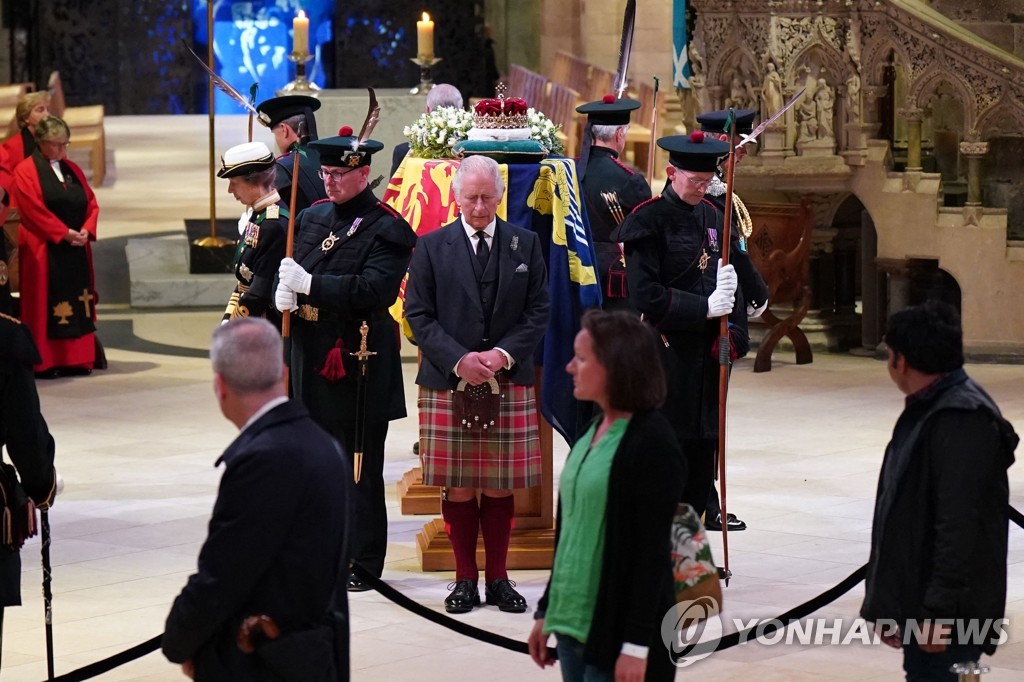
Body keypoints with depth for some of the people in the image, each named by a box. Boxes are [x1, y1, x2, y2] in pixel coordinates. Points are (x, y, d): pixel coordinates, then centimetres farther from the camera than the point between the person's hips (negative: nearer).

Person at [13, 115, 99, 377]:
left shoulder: (72, 170, 15)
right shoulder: (26, 171, -5)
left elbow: (91, 203, 13)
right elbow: (33, 209, -14)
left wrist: (86, 230, -6)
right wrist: (64, 233, -17)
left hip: (76, 248, 6)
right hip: (44, 250, -6)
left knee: (77, 304, 4)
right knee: (48, 306, -6)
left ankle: (76, 359, 8)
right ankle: (45, 363, -4)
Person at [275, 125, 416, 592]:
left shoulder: (386, 229, -9)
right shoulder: (312, 218, 13)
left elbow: (374, 290, -22)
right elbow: (292, 270, 17)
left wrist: (310, 284, -24)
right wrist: (284, 291, -7)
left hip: (359, 361, -7)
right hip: (312, 355, 7)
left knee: (359, 465, 0)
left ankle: (362, 563, 7)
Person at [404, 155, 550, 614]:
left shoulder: (526, 245, 7)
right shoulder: (431, 247, 3)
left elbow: (537, 312, 5)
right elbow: (419, 315, 0)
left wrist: (504, 354, -10)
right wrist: (458, 360, -12)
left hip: (509, 383, 1)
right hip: (447, 384, -1)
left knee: (501, 487, 4)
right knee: (458, 488, 2)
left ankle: (497, 578, 14)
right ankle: (465, 579, 12)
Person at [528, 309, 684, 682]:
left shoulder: (653, 443, -13)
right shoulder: (590, 433, 11)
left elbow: (653, 550, -17)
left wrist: (636, 643, -20)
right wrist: (547, 610, 18)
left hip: (618, 629, -8)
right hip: (575, 622, 8)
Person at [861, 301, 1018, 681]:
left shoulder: (962, 420, -18)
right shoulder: (927, 412, 15)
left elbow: (959, 525, -24)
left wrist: (939, 611, -26)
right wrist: (892, 605, 23)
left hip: (947, 618, -11)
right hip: (918, 604, 11)